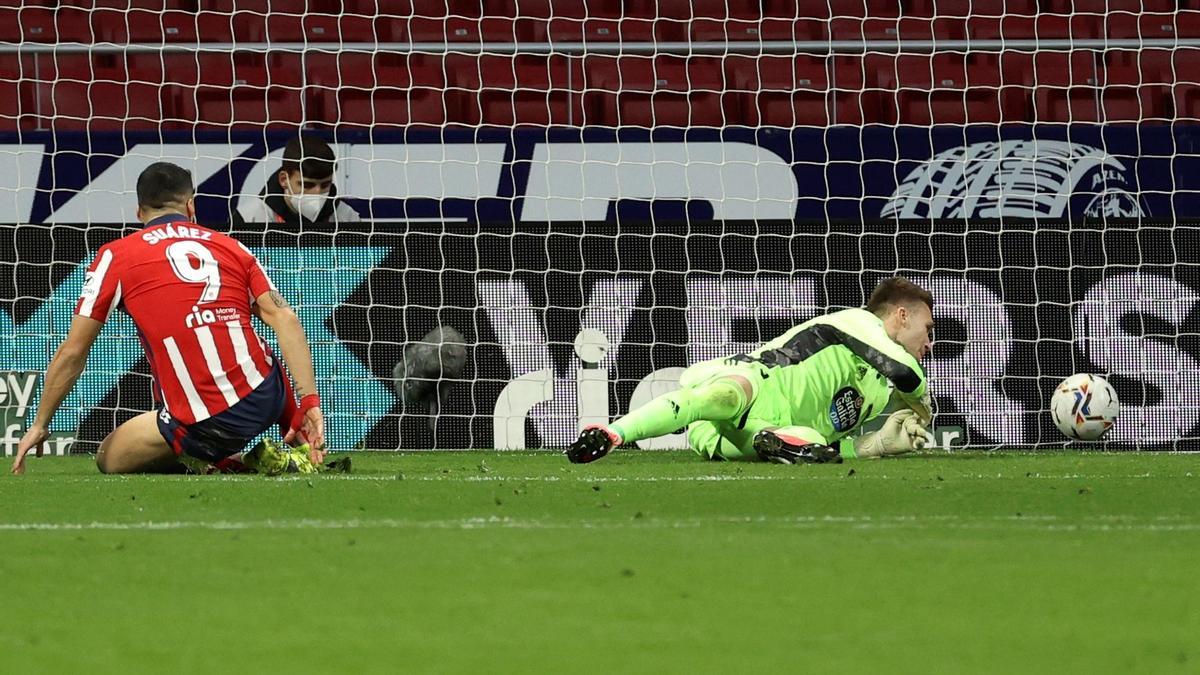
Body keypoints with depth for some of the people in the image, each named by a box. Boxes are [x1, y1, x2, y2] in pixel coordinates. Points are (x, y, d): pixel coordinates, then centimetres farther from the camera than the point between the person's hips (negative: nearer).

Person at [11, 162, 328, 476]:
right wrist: (309, 402, -1)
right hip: (268, 399, 4)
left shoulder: (115, 256, 7)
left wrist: (39, 425, 19)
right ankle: (303, 453, 14)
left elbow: (72, 353, 9)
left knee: (109, 458, 19)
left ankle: (224, 464, -1)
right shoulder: (232, 247, 14)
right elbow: (285, 320, 1)